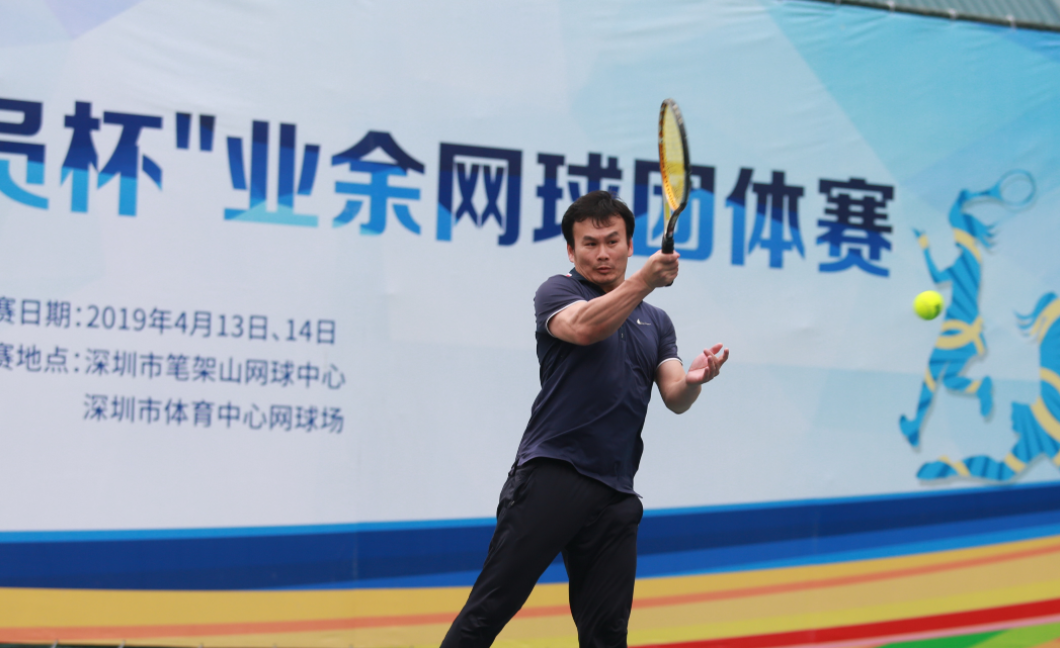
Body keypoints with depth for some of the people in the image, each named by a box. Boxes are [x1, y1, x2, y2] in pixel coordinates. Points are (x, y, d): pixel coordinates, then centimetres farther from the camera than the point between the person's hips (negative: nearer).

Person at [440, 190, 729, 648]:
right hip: (551, 476, -5)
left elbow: (675, 399, 7)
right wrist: (644, 281, -31)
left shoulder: (655, 322, 20)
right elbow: (585, 327, -17)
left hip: (615, 494, 5)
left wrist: (694, 379, -16)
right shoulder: (558, 292, 6)